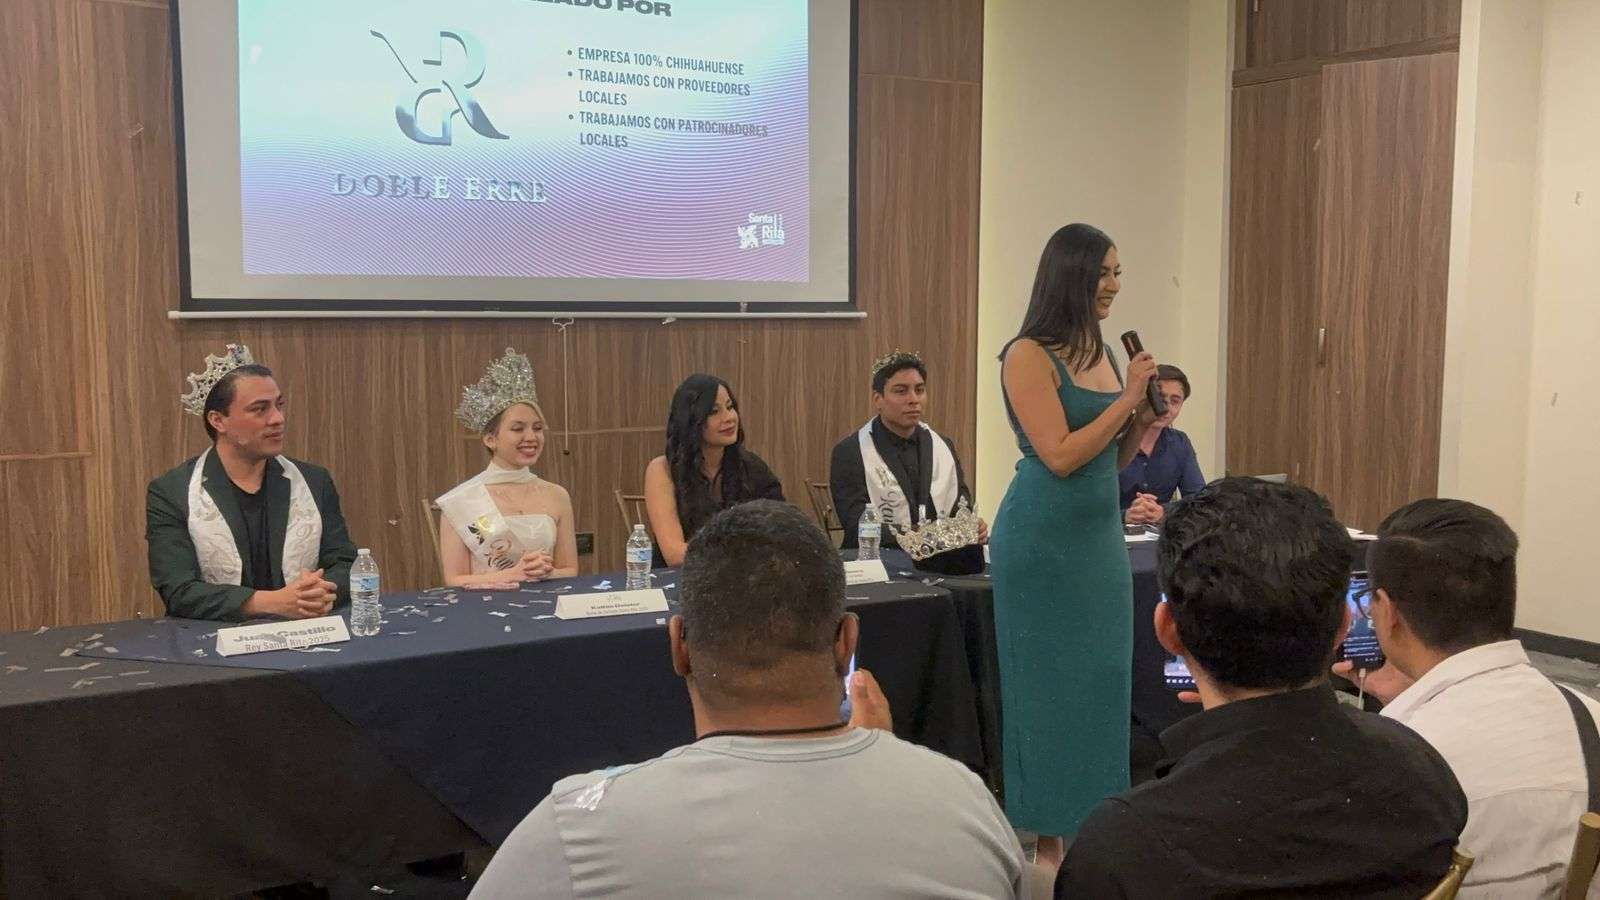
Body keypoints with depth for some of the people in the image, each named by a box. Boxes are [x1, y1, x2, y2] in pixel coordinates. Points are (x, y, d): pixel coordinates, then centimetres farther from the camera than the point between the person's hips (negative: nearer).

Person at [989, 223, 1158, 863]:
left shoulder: (1104, 355, 11)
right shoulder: (1029, 356, -11)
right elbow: (1060, 455, -18)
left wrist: (1144, 415, 0)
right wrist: (1126, 398, -14)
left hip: (1102, 535, 8)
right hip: (1044, 539, -7)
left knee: (1102, 678, 11)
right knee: (1050, 683, 2)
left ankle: (1093, 823, 23)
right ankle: (1048, 836, 13)